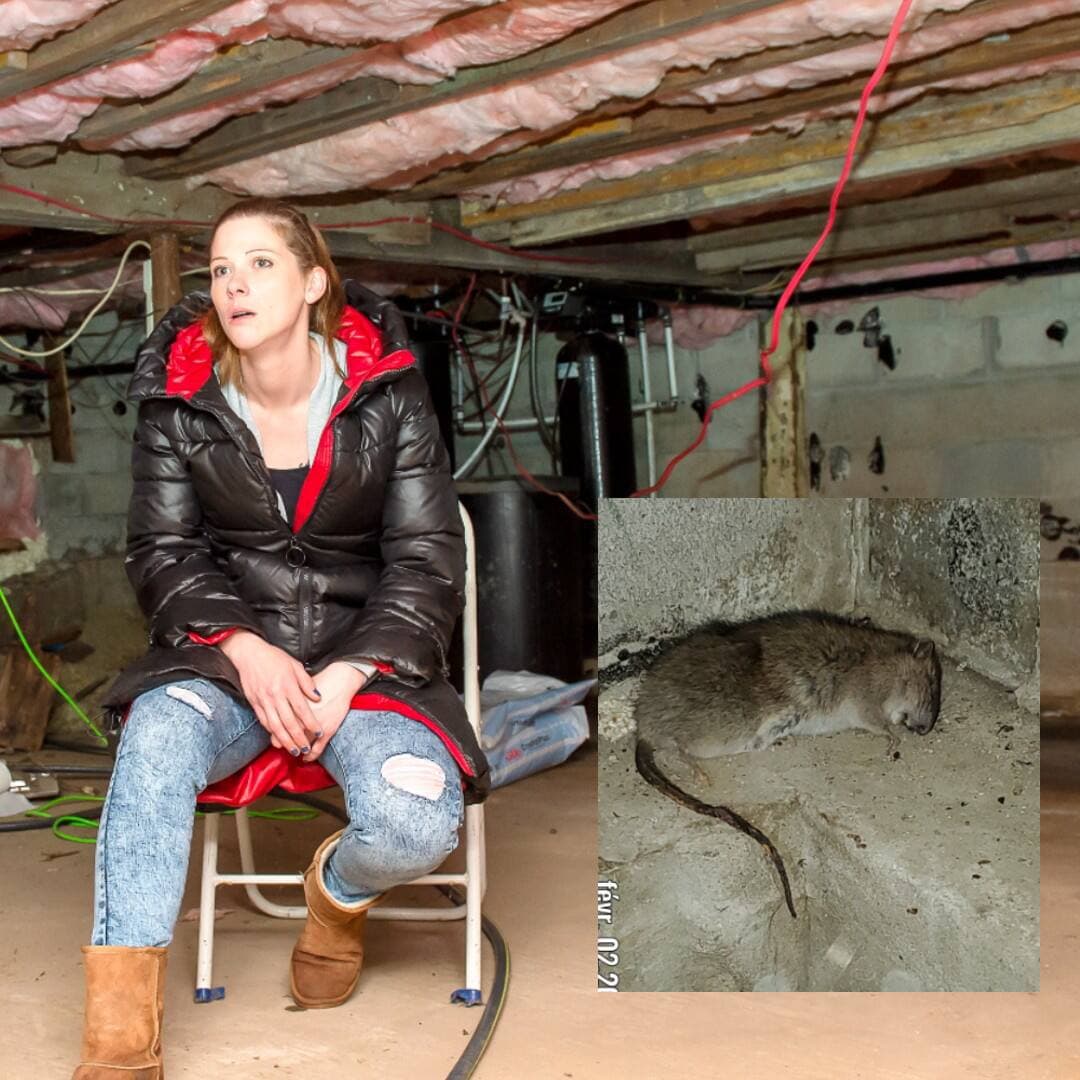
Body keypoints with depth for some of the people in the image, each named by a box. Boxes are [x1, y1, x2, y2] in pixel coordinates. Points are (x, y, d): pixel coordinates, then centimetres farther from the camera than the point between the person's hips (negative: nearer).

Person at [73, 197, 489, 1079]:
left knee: (415, 828, -29)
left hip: (364, 655, -1)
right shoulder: (180, 402, 2)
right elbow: (162, 553, 3)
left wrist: (346, 676, -16)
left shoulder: (389, 395, -1)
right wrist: (246, 649, -15)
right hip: (226, 652, 1)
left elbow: (428, 561, -2)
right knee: (157, 735, -35)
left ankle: (338, 893, 11)